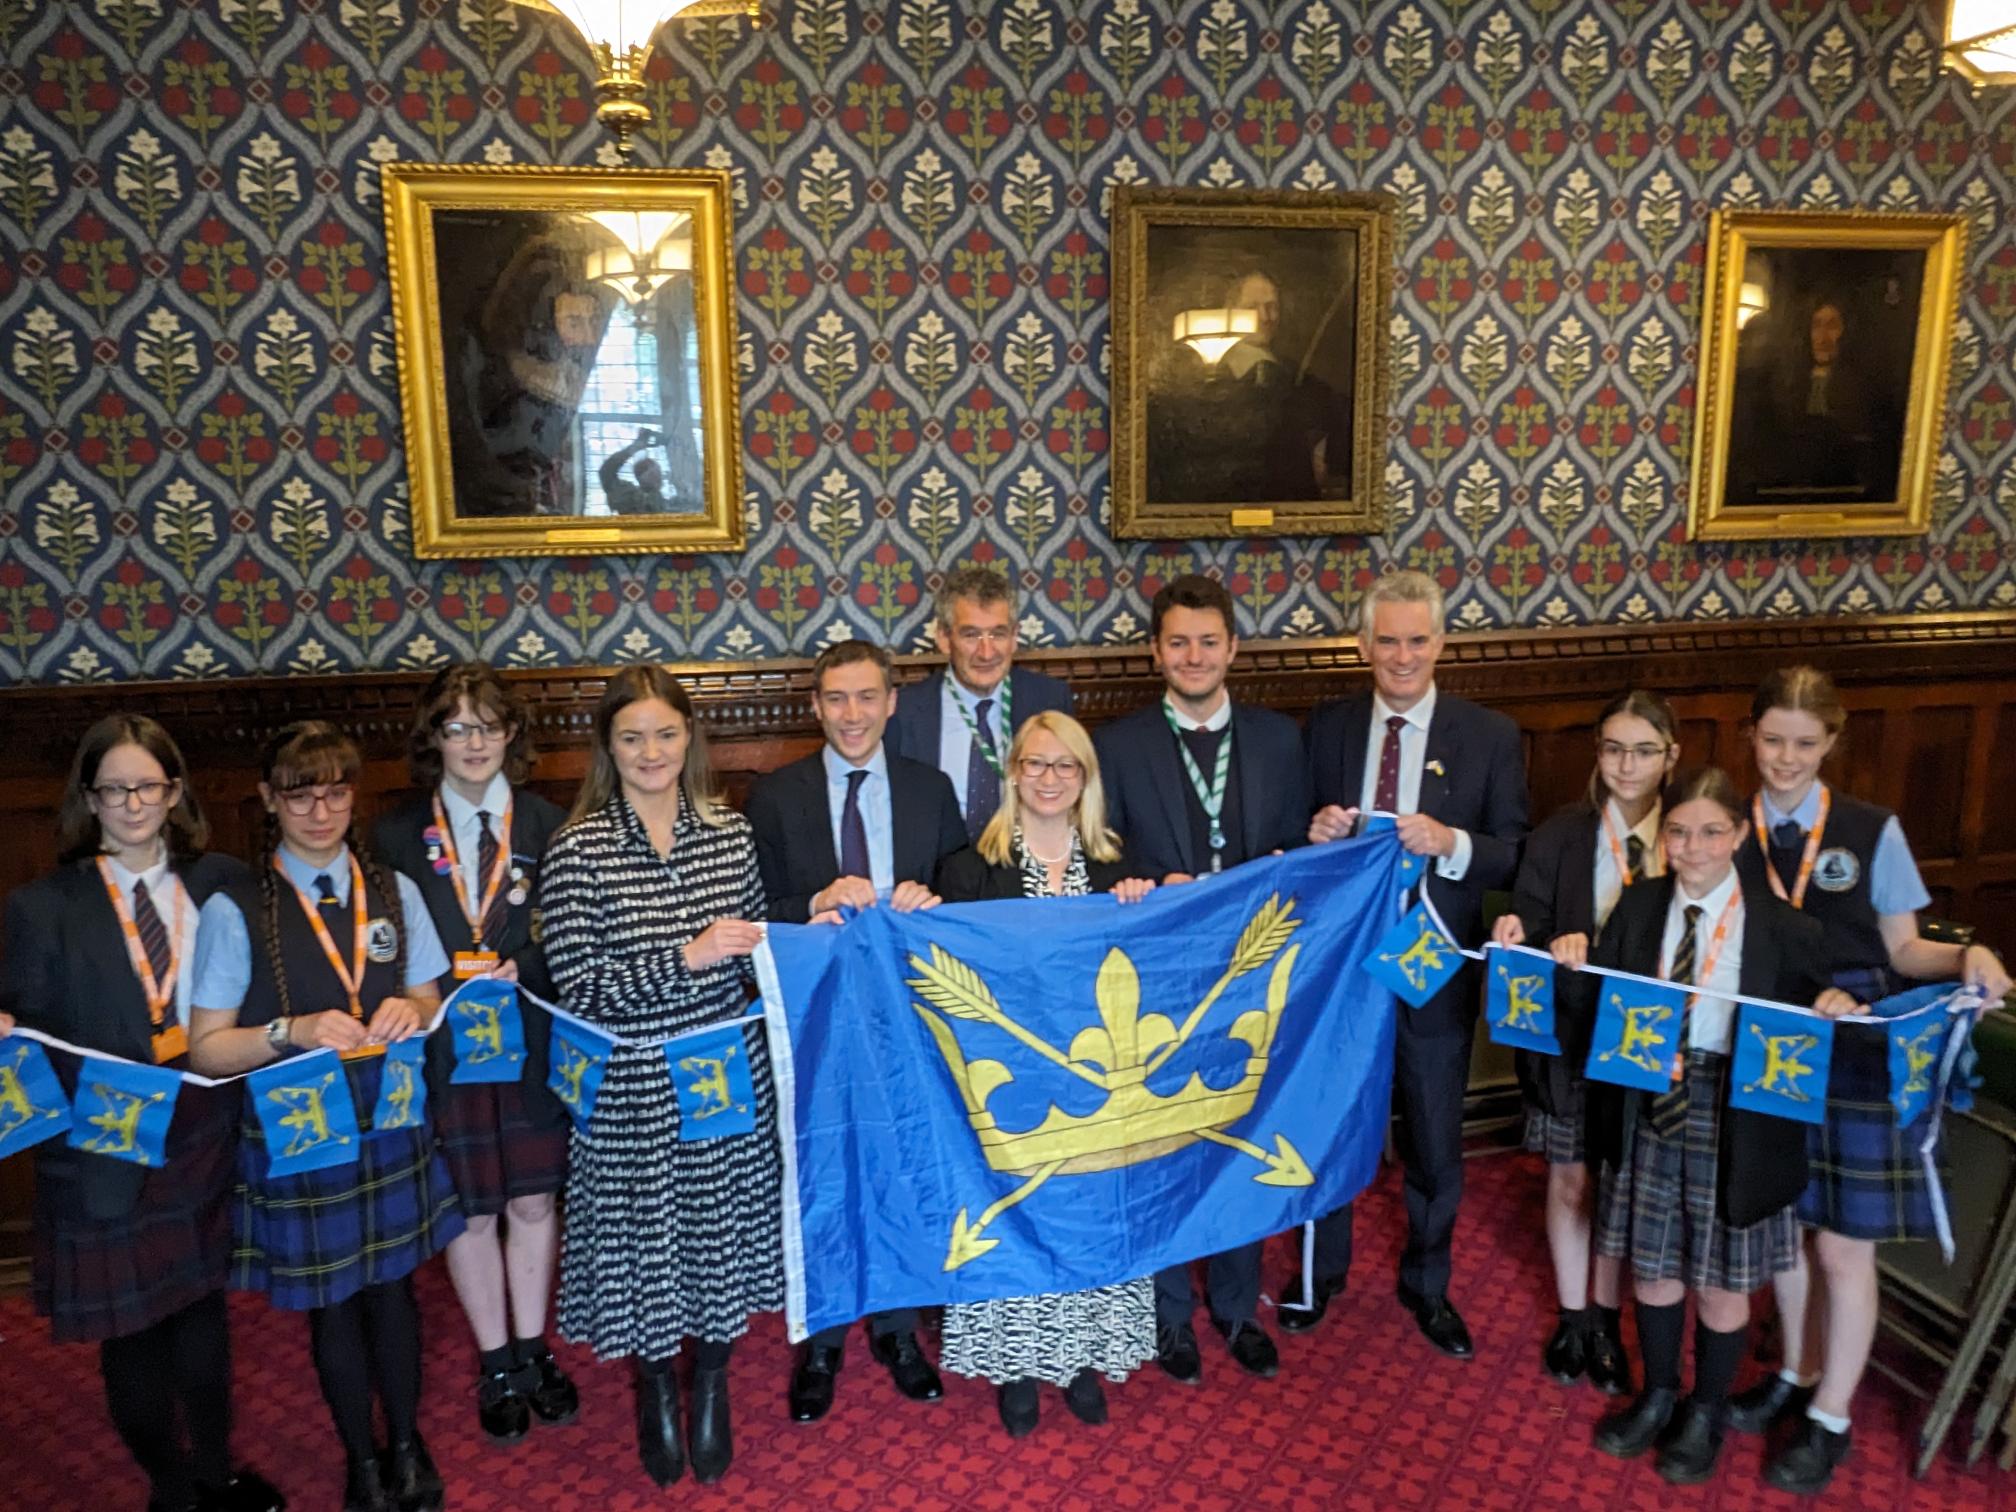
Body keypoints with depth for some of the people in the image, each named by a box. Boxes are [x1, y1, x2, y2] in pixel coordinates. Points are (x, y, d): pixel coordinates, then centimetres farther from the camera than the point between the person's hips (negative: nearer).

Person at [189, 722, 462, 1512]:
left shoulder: (394, 891, 0)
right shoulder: (234, 910, -10)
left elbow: (432, 1003, 9)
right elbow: (207, 1049, -7)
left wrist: (411, 1010, -14)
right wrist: (292, 1031, -24)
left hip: (391, 1121, 2)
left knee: (392, 1289, 16)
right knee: (332, 1306, 14)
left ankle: (407, 1446, 38)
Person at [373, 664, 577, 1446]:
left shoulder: (548, 824, -1)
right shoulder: (397, 835, -1)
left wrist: (524, 971, -16)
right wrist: (444, 991, -14)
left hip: (532, 1040, 0)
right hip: (443, 1046, 0)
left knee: (533, 1202, 11)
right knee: (468, 1209, 11)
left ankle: (532, 1351, 31)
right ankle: (494, 1364, 29)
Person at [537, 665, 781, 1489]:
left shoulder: (729, 830, 0)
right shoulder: (578, 849, -11)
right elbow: (579, 989, -15)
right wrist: (686, 957, -23)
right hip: (633, 1090, -2)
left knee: (722, 1232, 15)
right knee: (644, 1236, 13)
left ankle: (711, 1389, 42)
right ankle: (655, 1390, 43)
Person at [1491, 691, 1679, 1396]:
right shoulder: (1558, 837, -7)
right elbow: (1530, 934, -3)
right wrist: (1518, 939, -26)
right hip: (1571, 1036, 0)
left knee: (1623, 1182, 14)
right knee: (1570, 1180, 13)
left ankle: (1608, 1319, 34)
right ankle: (1573, 1316, 33)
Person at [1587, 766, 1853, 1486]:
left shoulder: (1781, 926, -8)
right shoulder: (1637, 907, 1)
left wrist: (1834, 1009, -24)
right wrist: (1572, 964, -16)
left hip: (1734, 1119, -2)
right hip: (1649, 1107, 3)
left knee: (1721, 1277, 13)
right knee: (1651, 1263, 16)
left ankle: (1705, 1415, 37)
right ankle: (1658, 1397, 40)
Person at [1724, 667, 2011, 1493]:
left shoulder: (1872, 831, -5)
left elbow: (1901, 947, 0)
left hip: (1857, 1059, -2)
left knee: (1842, 1247, 5)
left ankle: (1831, 1419, 24)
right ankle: (1797, 1373, 39)